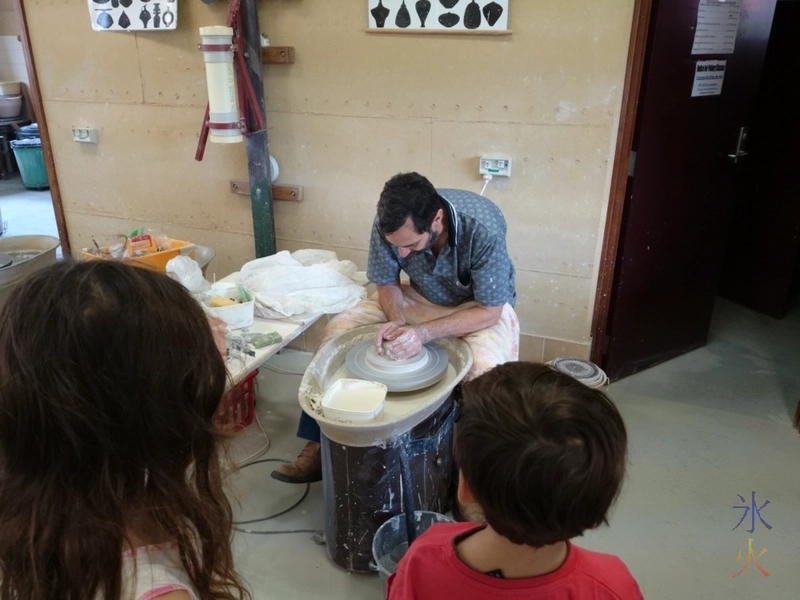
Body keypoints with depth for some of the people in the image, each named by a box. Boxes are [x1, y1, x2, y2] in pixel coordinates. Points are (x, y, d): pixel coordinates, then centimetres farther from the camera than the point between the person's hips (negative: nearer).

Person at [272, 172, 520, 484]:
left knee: (485, 375, -34)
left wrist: (423, 333, -35)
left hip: (480, 307, -3)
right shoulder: (390, 224, -24)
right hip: (419, 298, 4)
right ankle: (319, 445, -2)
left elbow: (489, 311, -26)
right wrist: (398, 322, -28)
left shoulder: (483, 228, -35)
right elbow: (386, 283, -7)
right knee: (336, 330, -11)